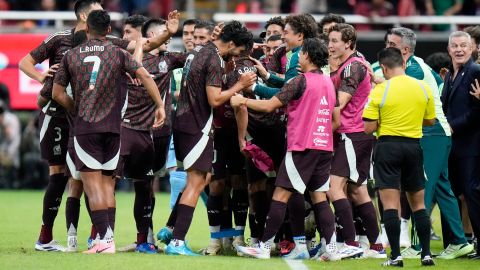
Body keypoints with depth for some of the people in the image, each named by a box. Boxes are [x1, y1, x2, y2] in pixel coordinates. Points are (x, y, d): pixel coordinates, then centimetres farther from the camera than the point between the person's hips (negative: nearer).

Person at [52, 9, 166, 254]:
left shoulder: (70, 56, 5)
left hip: (84, 127, -2)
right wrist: (160, 105, -3)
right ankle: (108, 238, 7)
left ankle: (105, 239, -15)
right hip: (113, 127, 2)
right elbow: (144, 76, -6)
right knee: (107, 183, 11)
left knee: (92, 183, -4)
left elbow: (57, 92, 6)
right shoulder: (119, 54, 5)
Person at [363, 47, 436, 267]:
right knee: (418, 203, 14)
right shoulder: (423, 88, 1)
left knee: (390, 204, -3)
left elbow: (368, 128, -10)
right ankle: (426, 254, 12)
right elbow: (430, 120, 12)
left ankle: (396, 256, -7)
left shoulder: (380, 91, -10)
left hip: (388, 146, -4)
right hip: (413, 146, 4)